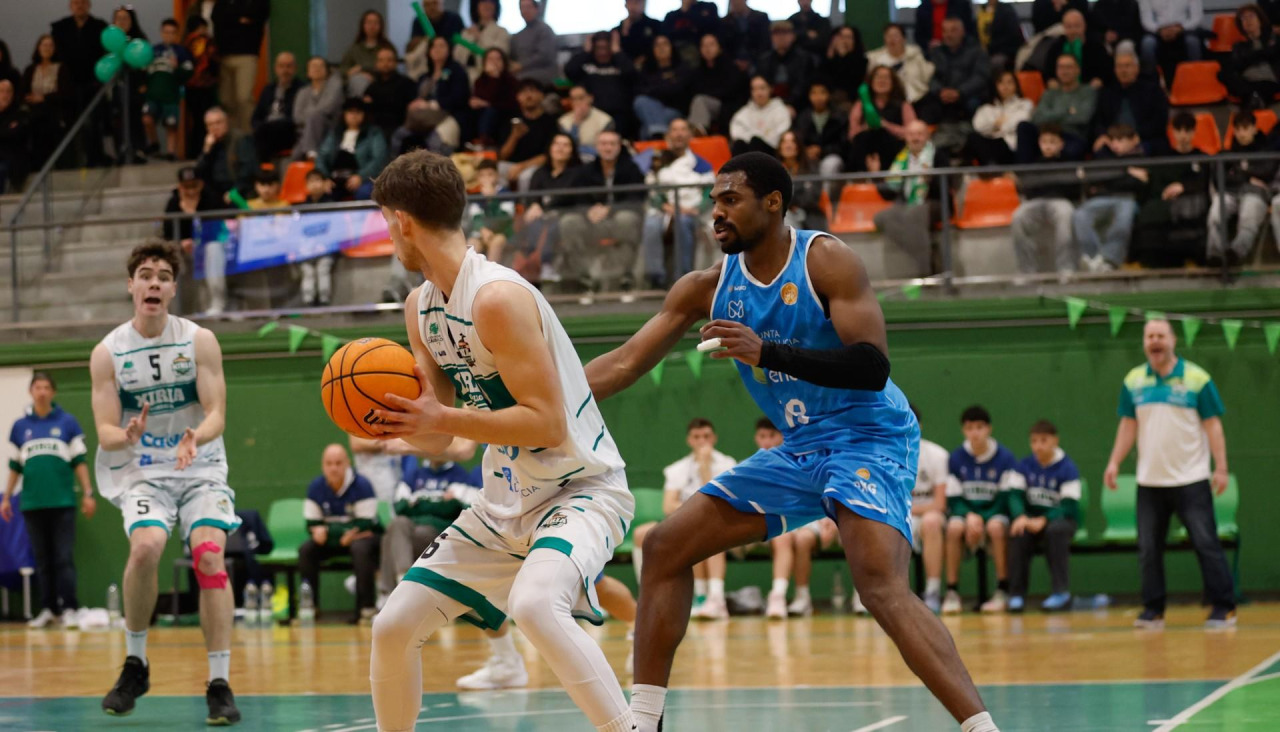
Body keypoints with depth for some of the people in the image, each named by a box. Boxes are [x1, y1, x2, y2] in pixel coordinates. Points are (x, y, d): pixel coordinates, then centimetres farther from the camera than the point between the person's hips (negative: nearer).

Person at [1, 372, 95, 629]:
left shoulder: (67, 422, 3)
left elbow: (79, 461, 4)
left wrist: (88, 493, -2)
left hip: (62, 501, -2)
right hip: (32, 502, 2)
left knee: (64, 558, -5)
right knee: (42, 560, 7)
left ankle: (69, 608, -4)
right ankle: (47, 609, 11)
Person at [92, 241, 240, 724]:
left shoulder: (200, 341, -4)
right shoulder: (107, 353, -4)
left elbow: (217, 414, -8)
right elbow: (104, 431, -6)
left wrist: (198, 437, -32)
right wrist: (127, 435, -31)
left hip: (200, 468, 1)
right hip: (140, 471, 0)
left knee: (210, 556, -19)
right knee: (146, 547, -27)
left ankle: (219, 684, -13)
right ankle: (135, 664, -6)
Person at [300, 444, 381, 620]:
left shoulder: (361, 485, -15)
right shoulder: (315, 487, -2)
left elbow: (365, 525, -18)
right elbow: (312, 525, -1)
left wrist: (328, 532, -21)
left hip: (362, 537, -4)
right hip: (331, 540, 4)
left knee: (360, 549, -36)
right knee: (305, 550, -21)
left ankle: (367, 606, -31)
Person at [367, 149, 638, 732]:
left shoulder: (498, 298, -23)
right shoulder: (420, 308, 6)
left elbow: (548, 424, -26)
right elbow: (437, 438, 12)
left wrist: (442, 418, -28)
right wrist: (394, 414, -8)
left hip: (581, 488, -9)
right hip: (505, 503, 9)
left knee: (534, 603, -37)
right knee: (393, 628, 7)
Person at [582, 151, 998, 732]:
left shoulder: (825, 261, -15)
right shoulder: (708, 288, 3)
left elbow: (872, 367, -25)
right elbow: (625, 363, 4)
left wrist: (765, 352, -33)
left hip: (869, 439, -8)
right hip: (798, 450, 8)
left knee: (881, 583, -31)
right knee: (665, 547, 4)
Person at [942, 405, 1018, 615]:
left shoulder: (1005, 458, -3)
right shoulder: (956, 458, 2)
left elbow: (1006, 497, -6)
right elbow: (953, 499, 1)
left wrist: (982, 519, -19)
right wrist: (969, 516, -18)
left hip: (995, 513, -1)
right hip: (966, 512, 1)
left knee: (996, 527, -37)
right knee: (954, 527, -33)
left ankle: (1003, 590, -26)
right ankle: (952, 592, -26)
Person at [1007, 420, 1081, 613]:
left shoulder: (1067, 469, -9)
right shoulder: (1025, 466, 4)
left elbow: (1068, 506, -16)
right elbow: (1015, 495, -3)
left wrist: (1043, 520, -31)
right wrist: (1021, 517, -25)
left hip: (1061, 518, -3)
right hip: (1032, 516, 3)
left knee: (1055, 530, -37)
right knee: (1018, 532, -30)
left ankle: (1062, 593, -31)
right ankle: (1017, 594, -25)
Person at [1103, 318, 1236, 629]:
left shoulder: (1197, 379, -5)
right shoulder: (1133, 381, 5)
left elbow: (1213, 425, -3)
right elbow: (1128, 426, 11)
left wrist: (1221, 468, -8)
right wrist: (1114, 462, 3)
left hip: (1191, 479, -3)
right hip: (1150, 482, 4)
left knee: (1206, 543, -4)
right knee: (1148, 548, 3)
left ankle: (1223, 608, 3)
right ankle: (1153, 611, 12)